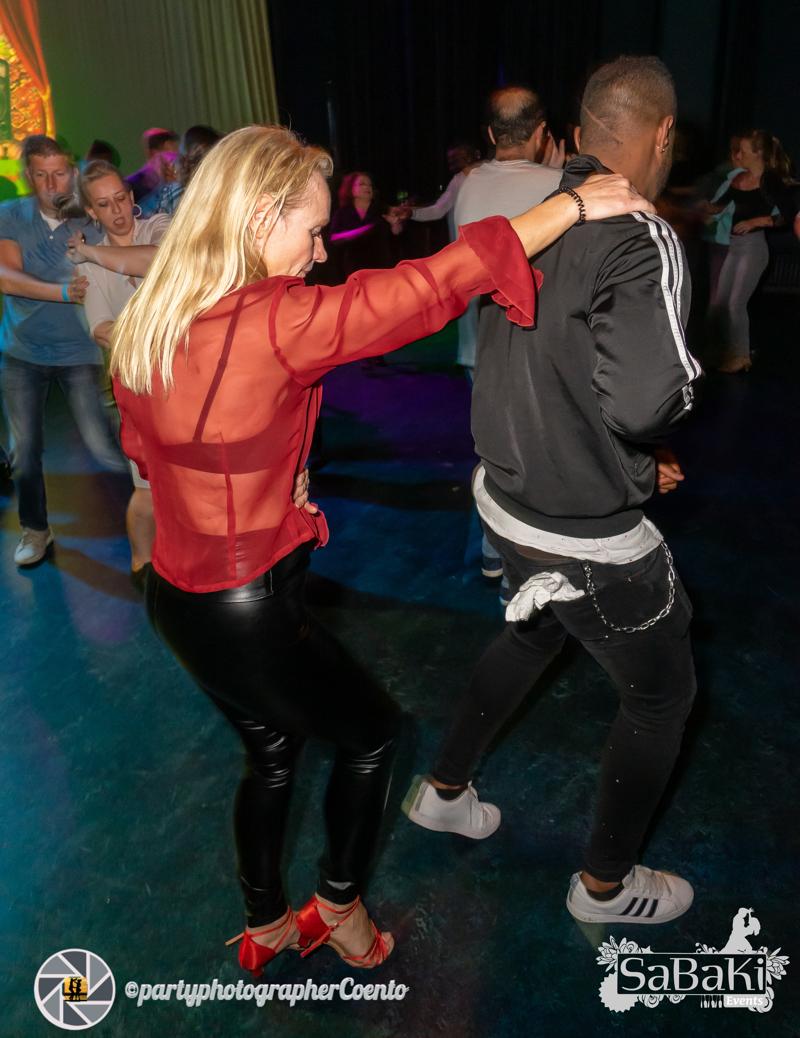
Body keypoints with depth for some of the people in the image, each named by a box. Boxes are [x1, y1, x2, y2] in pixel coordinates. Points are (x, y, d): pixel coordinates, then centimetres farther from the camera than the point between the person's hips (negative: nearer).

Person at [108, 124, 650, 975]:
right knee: (370, 733, 18)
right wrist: (572, 203, -12)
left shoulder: (145, 322, 1)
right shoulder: (274, 323, -25)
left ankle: (265, 928, 48)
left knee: (272, 751, 28)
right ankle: (339, 906, 39)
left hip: (177, 594, 8)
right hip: (251, 612, -8)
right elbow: (431, 285, -23)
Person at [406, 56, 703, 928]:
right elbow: (642, 400, -36)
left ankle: (444, 790, 49)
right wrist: (684, 377, -12)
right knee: (661, 693, 16)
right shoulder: (641, 241, -22)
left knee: (529, 638, 33)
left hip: (509, 496, 8)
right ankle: (605, 884, 35)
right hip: (586, 535, -7)